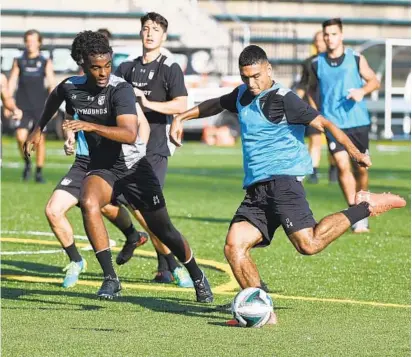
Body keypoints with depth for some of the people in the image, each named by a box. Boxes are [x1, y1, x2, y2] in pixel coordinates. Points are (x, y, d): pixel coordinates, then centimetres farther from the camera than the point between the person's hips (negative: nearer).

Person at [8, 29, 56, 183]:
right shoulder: (19, 61, 9)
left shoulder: (46, 63, 6)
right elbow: (11, 83, 7)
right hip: (23, 107, 0)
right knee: (21, 136, -14)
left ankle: (39, 172, 8)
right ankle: (27, 163, 10)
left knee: (40, 139, -1)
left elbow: (51, 84, 1)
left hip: (40, 107, 0)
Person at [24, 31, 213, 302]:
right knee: (88, 202, -31)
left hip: (135, 167, -3)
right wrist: (39, 129, 30)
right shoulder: (70, 88, -7)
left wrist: (91, 126, -45)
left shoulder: (121, 89, -23)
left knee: (163, 229, 2)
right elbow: (54, 99, 21)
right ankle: (110, 278, -26)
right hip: (101, 168, 3)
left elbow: (130, 135, -36)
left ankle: (198, 278, 28)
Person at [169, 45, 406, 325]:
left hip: (283, 179, -7)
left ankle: (364, 207, -2)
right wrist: (182, 118, 37)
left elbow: (323, 123, -10)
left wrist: (354, 152, -19)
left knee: (308, 244, -23)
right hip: (256, 189, 7)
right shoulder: (242, 96, 19)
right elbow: (216, 104, 40)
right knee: (234, 246, -11)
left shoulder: (283, 99, -5)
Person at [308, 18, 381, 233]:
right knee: (343, 165, -15)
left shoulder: (356, 59, 0)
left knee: (361, 167, 6)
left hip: (358, 121, 1)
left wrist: (362, 90, -14)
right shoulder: (317, 64, 3)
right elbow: (312, 89, 18)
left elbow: (374, 81, 6)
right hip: (333, 123, 0)